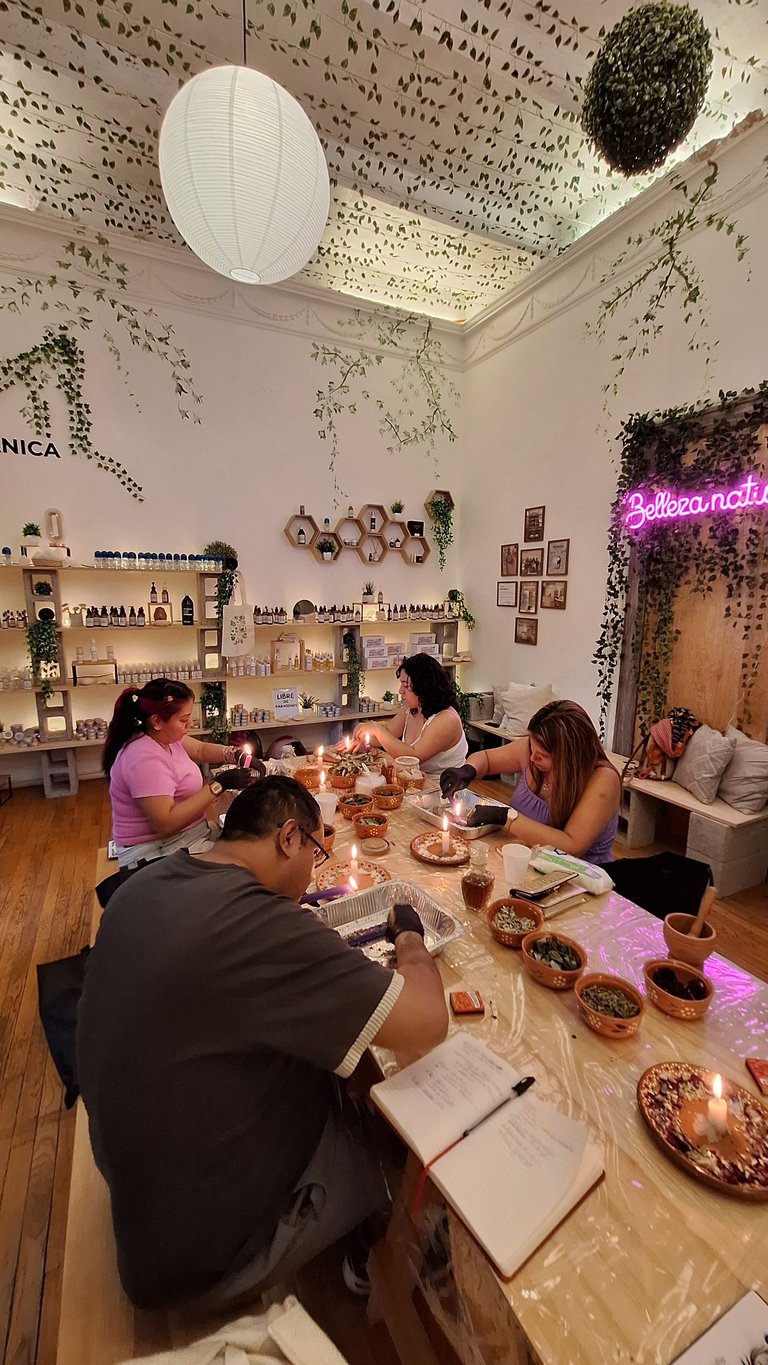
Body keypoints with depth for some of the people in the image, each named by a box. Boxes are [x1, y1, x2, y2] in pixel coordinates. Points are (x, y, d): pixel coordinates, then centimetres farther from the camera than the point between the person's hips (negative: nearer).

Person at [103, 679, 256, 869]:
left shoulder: (163, 736, 2)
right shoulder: (145, 759, -25)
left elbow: (201, 750, 16)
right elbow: (165, 824, -30)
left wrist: (235, 755, -4)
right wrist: (218, 785, -27)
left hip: (187, 838, 9)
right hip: (157, 855, -9)